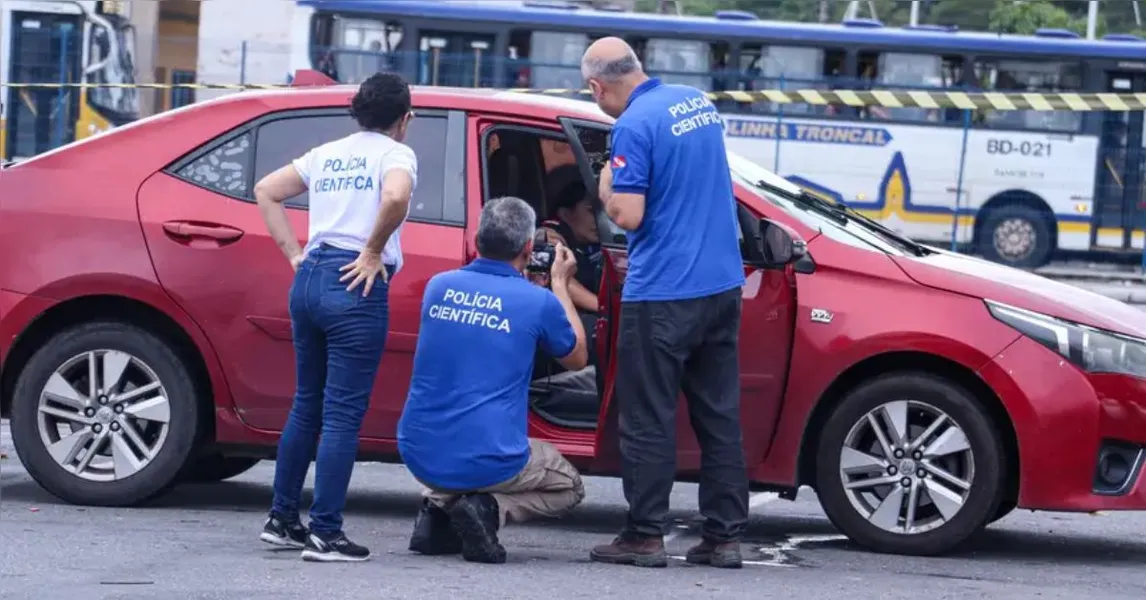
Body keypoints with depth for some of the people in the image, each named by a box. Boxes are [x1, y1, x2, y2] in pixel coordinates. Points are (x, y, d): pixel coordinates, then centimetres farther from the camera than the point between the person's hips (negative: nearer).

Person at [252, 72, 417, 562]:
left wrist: (295, 255, 15)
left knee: (306, 405, 18)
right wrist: (373, 252, -11)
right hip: (357, 286, -7)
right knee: (342, 414, -4)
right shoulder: (396, 154, -1)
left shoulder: (328, 153, 19)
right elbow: (396, 198, -23)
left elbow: (266, 191, 20)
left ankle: (281, 519, 22)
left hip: (309, 279, 7)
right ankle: (325, 534, -5)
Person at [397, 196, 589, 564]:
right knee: (568, 487, 24)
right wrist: (560, 285, 21)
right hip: (487, 463, -5)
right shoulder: (539, 302, -9)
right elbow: (576, 358, 12)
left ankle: (439, 508, 10)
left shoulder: (439, 286, 3)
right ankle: (489, 509, -4)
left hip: (419, 456, 5)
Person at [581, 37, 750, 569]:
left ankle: (644, 536, 2)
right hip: (722, 283, 7)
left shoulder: (634, 126, -15)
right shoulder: (698, 102, 10)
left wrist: (606, 188, 1)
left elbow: (628, 216, -18)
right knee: (720, 416, 9)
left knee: (648, 420, 1)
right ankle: (725, 535, 10)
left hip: (662, 292, -7)